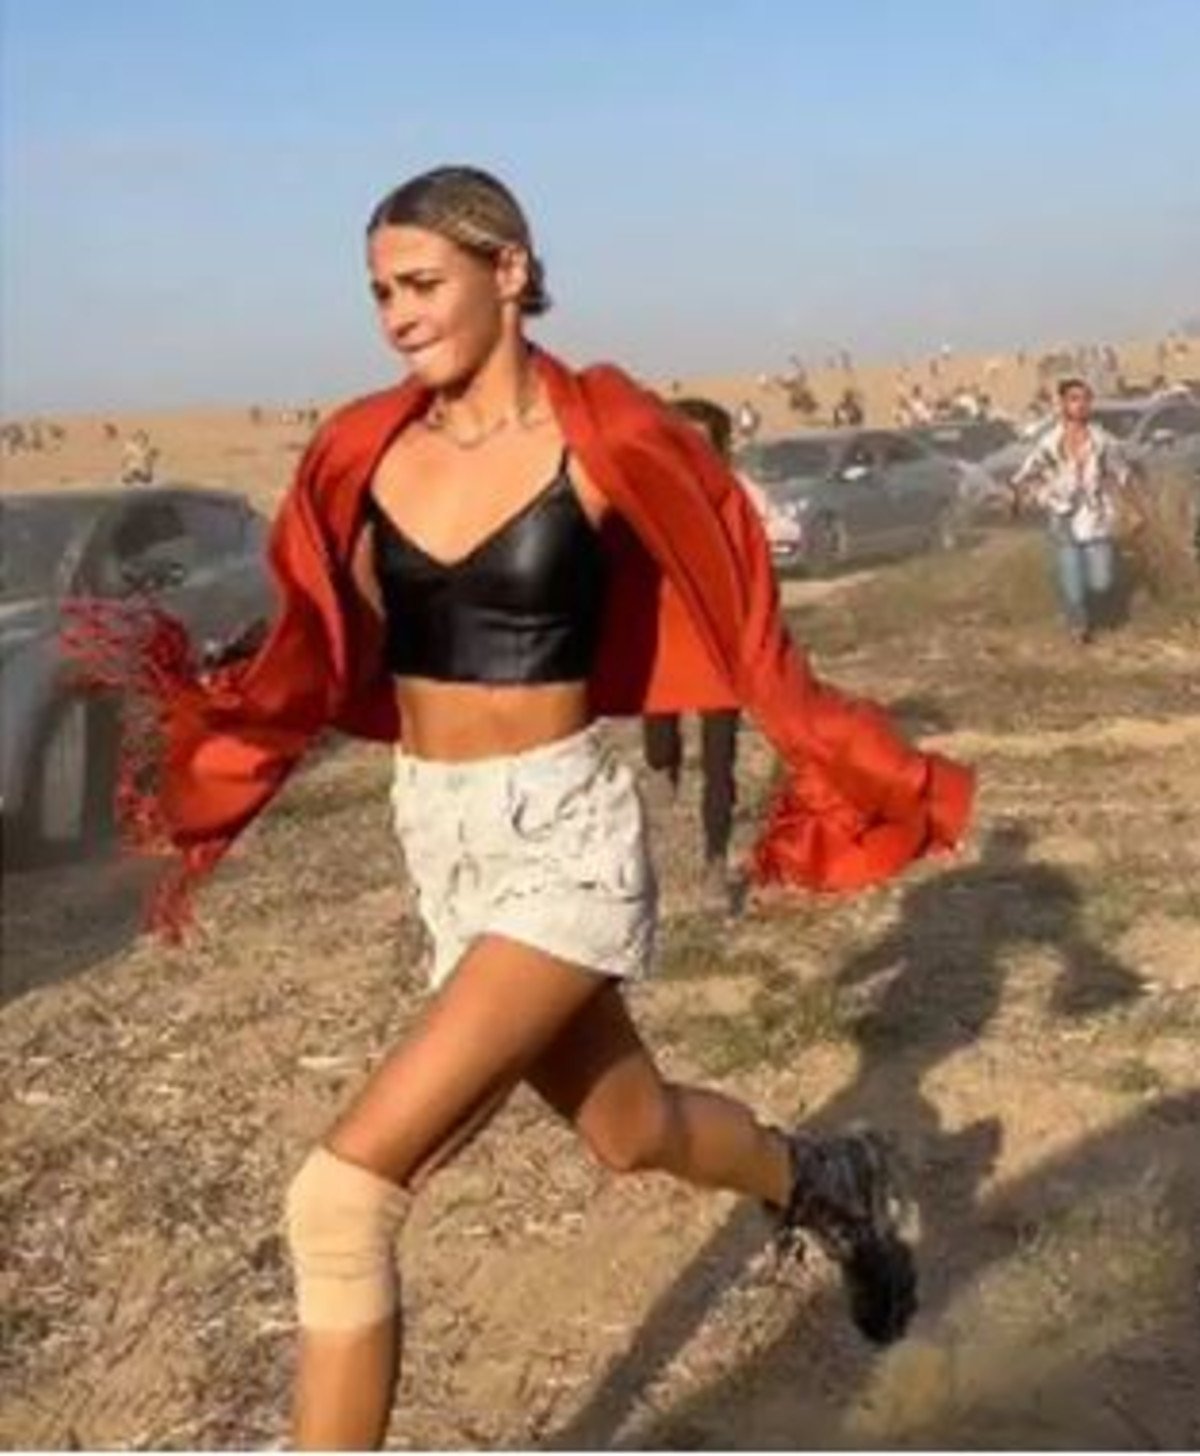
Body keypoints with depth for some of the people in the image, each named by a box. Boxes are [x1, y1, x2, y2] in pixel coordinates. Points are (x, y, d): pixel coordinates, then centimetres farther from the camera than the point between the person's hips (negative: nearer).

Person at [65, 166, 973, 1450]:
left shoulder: (606, 443, -13)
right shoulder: (369, 453, 2)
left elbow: (741, 627, -2)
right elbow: (321, 657, 10)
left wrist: (857, 774, 5)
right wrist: (194, 716, -5)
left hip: (562, 836, -6)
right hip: (435, 838, 6)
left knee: (342, 1193, -16)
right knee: (632, 1132, 23)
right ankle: (826, 1181, 55)